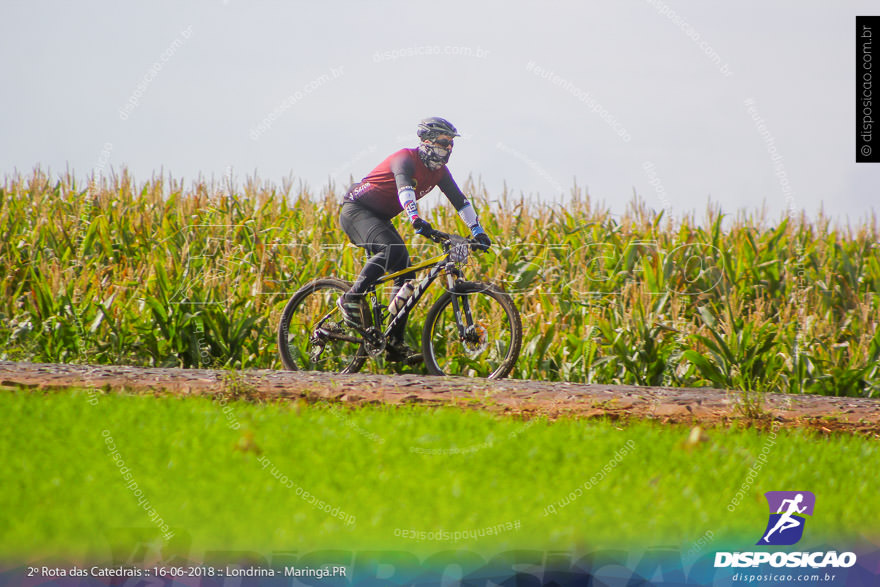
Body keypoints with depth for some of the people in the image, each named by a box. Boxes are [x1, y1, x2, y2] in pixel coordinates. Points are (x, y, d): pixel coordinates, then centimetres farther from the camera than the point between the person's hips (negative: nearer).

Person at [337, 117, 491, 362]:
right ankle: (351, 299, -23)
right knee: (392, 250, -34)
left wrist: (478, 231, -2)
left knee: (405, 272, -4)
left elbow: (460, 201, 8)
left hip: (379, 218, 9)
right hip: (355, 210, -9)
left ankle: (395, 343, -3)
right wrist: (416, 219, -57)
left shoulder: (438, 171, 3)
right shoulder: (406, 159, -23)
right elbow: (404, 188, -41)